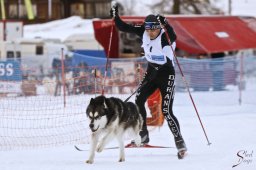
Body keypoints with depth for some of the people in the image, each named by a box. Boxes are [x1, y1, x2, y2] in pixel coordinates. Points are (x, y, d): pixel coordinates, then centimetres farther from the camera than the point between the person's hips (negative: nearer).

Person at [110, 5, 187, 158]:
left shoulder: (165, 37, -24)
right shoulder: (143, 32, -8)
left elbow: (173, 36, -48)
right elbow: (123, 27, -3)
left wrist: (165, 24, -62)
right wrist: (115, 16, -17)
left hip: (167, 74, -6)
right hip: (151, 72, 6)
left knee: (166, 111, -11)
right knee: (138, 101, -9)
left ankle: (179, 141, 0)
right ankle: (142, 135, 4)